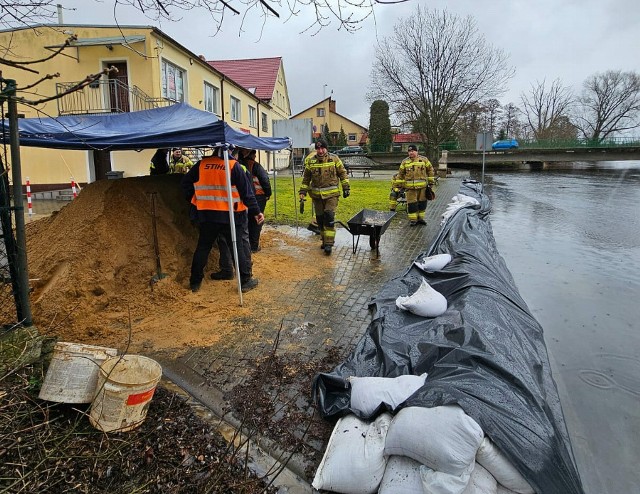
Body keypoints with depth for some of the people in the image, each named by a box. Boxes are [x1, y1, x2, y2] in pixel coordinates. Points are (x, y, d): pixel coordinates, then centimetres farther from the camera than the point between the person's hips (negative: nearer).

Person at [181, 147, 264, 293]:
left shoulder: (201, 164, 3)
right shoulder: (234, 166, -7)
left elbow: (186, 182, 10)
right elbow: (246, 191, -8)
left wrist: (193, 200, 20)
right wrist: (256, 211, -4)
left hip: (206, 215, 3)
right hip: (230, 215, -3)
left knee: (203, 247, 14)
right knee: (238, 247, 7)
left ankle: (195, 282, 22)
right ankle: (246, 281, 11)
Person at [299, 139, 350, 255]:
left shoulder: (334, 159, -3)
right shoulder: (310, 161, 2)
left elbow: (343, 173, 5)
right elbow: (306, 178, 9)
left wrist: (346, 188, 2)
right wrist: (303, 192, 3)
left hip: (331, 194, -3)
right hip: (316, 195, 3)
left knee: (329, 217, -12)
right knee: (320, 218, 9)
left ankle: (329, 243, -8)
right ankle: (325, 240, 26)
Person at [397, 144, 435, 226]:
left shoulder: (424, 160, 5)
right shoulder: (405, 162, 6)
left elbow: (430, 170, 12)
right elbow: (400, 174, 11)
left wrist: (431, 182, 9)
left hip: (422, 186, 1)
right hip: (410, 187, -1)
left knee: (422, 202, 9)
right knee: (411, 203, -2)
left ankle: (420, 218, 23)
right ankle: (413, 219, 8)